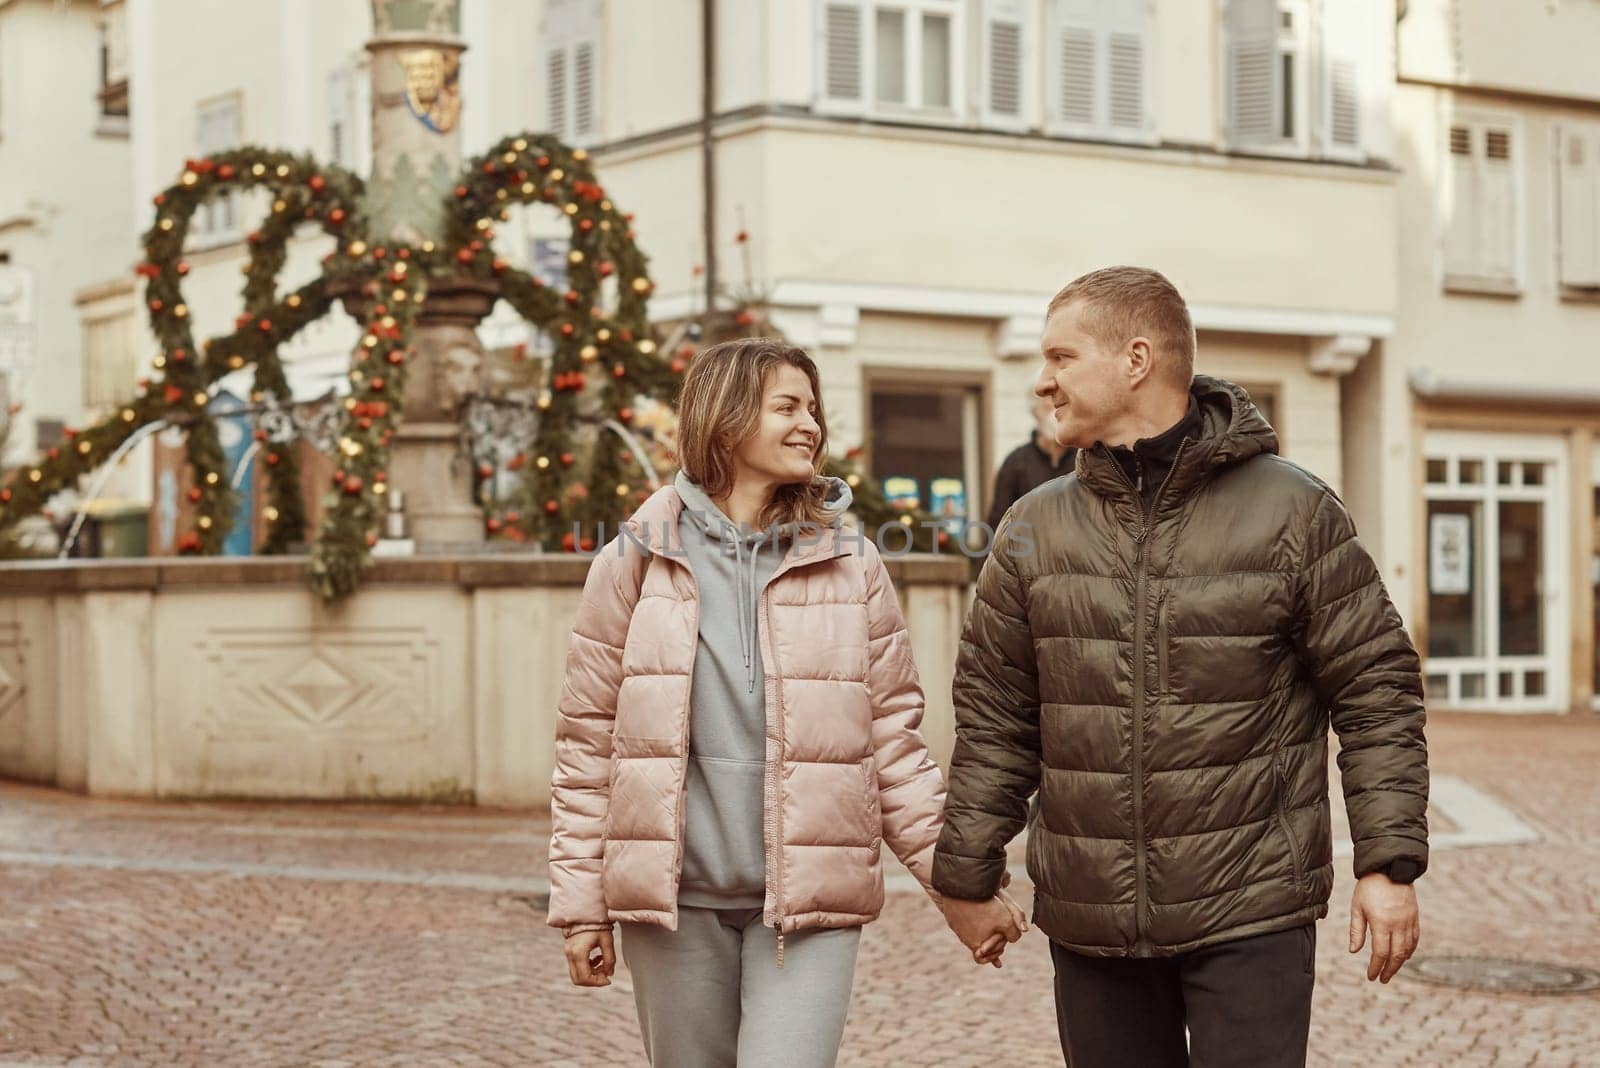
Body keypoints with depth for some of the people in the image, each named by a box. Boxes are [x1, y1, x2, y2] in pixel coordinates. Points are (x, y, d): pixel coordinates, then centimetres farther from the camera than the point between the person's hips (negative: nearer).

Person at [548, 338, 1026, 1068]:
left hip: (810, 898, 0)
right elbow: (589, 742, 4)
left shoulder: (851, 567, 5)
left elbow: (893, 741, 5)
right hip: (675, 896, 0)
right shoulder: (634, 563, 3)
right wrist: (582, 905, 1)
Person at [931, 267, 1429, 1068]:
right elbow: (995, 717, 10)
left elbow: (1376, 690, -1)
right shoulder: (1035, 529, 6)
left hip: (1251, 916, -3)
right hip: (1088, 923, 3)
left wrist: (1389, 863, -6)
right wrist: (966, 876, 10)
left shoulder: (1291, 511, -3)